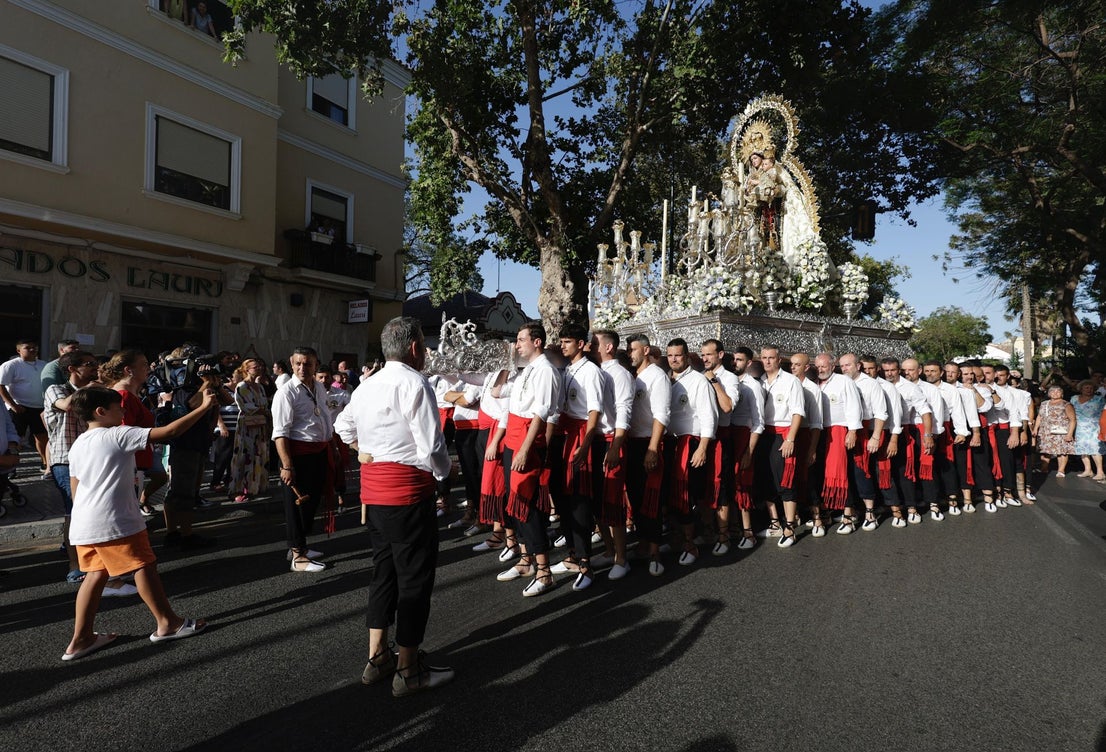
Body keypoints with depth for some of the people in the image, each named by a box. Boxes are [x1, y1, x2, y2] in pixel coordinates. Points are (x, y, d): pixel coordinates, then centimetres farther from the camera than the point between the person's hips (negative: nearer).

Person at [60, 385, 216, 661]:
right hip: (114, 521, -8)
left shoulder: (77, 444, 13)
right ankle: (167, 623, 14)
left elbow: (75, 489, 18)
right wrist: (204, 407, -17)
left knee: (96, 574, 16)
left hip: (83, 524, 8)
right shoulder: (119, 435, -11)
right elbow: (168, 432, -19)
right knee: (143, 567, 3)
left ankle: (81, 638, 20)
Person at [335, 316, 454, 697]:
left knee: (384, 569, 19)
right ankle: (408, 669, 16)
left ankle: (377, 657, 30)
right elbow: (431, 449, -21)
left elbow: (344, 427, 27)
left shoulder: (367, 386, 10)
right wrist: (443, 470, -3)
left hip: (373, 487, 9)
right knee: (415, 577, 4)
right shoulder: (414, 384, -17)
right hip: (408, 490, -8)